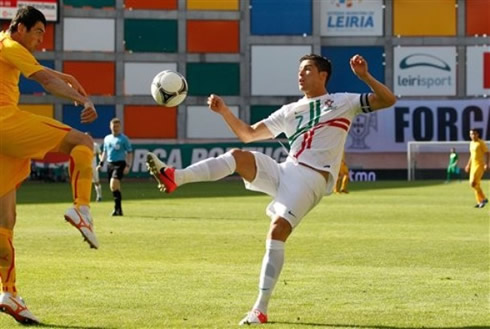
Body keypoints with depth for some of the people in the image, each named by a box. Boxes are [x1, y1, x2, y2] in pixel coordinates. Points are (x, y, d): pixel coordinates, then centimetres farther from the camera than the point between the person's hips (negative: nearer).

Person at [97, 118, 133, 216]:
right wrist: (101, 164, 14)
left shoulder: (124, 139, -2)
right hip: (110, 164, 6)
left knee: (114, 184, -23)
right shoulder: (107, 138, 14)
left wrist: (128, 166, -13)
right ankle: (119, 210, 15)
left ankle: (117, 207, -19)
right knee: (114, 187, 8)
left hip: (119, 164, -6)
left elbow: (129, 153, -3)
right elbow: (104, 152, 24)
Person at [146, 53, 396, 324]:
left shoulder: (343, 102, 10)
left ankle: (260, 309, -21)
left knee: (277, 231, -22)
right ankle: (174, 177, -34)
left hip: (312, 178, -5)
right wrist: (223, 111, 11)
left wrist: (364, 76, -11)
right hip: (285, 171, 5)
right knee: (238, 156, -19)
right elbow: (248, 134, 24)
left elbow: (388, 100, 2)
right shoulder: (290, 111, 23)